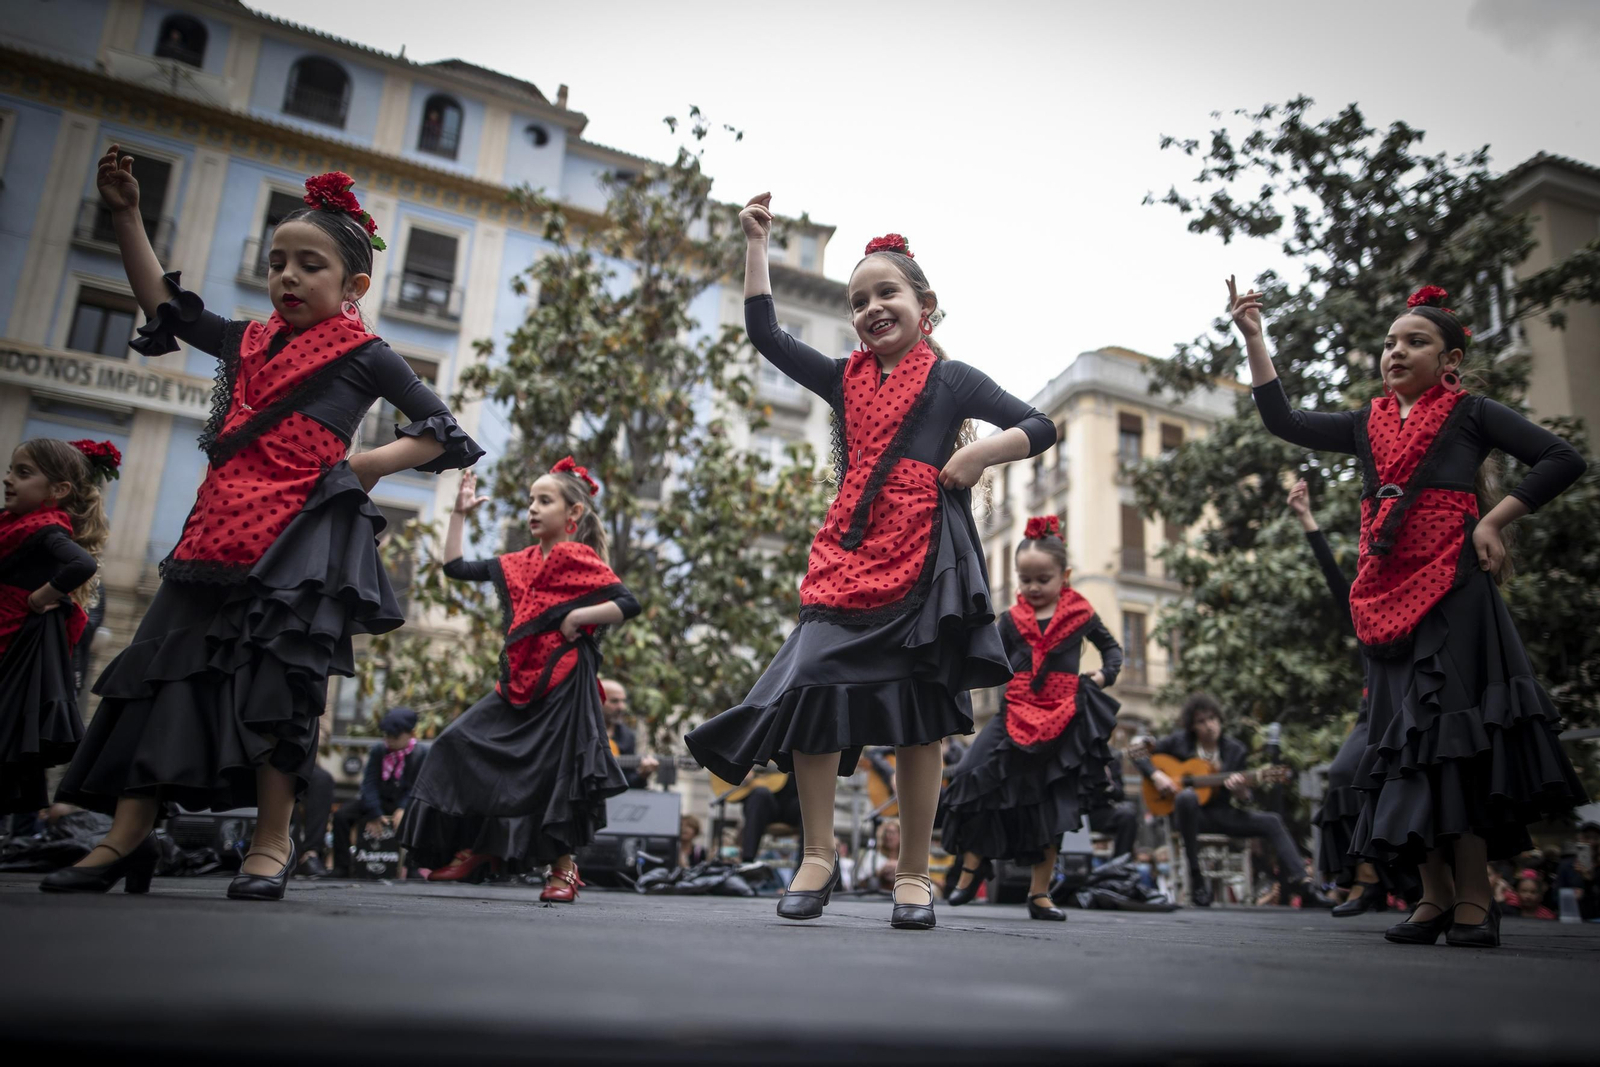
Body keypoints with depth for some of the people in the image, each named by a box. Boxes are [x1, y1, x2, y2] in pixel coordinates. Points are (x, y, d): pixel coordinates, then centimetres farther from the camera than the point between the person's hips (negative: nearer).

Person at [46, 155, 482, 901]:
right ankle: (128, 833, 12)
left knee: (276, 679, -8)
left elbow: (442, 432, 1)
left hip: (299, 537, -6)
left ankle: (272, 841, 4)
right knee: (164, 663, 4)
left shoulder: (365, 355, 2)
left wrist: (370, 464, -11)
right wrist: (126, 215, 24)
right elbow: (164, 306, 27)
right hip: (221, 531, 7)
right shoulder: (249, 341, 18)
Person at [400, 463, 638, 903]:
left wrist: (576, 618, -16)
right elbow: (455, 566, 20)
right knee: (463, 744, 2)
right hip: (518, 682, 7)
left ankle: (564, 867, 13)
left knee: (554, 772, -4)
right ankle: (479, 847, 14)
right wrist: (459, 513, 17)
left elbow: (629, 603, -14)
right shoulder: (518, 563, 13)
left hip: (563, 682, -7)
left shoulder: (580, 560, -6)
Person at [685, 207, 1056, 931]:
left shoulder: (950, 379, 9)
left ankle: (913, 875, 11)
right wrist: (756, 242, 22)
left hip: (923, 561, -3)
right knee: (810, 688, -12)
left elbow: (1040, 427, 7)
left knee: (917, 720, 0)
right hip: (846, 558, 3)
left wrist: (982, 452, -11)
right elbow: (765, 334, 20)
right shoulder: (846, 378, 19)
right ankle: (818, 857, 2)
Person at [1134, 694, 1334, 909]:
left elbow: (1245, 796, 5)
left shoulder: (1235, 750, 4)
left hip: (1222, 813, 3)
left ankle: (1302, 886, -18)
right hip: (1187, 814, -3)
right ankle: (1195, 878, -29)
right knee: (1187, 796, -39)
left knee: (1271, 822, -17)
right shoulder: (1179, 741, 0)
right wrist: (1156, 775, -16)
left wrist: (1240, 790, -20)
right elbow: (1140, 755, 3)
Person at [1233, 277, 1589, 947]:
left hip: (1453, 591, -5)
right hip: (1386, 601, 5)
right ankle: (1436, 898, 13)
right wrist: (1253, 338, 4)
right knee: (1404, 739, 5)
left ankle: (1473, 902, -3)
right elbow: (1283, 422, 8)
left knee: (1453, 733, -10)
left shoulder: (1469, 413, 6)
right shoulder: (1367, 425, 16)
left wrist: (1494, 520, -8)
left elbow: (1562, 460, 1)